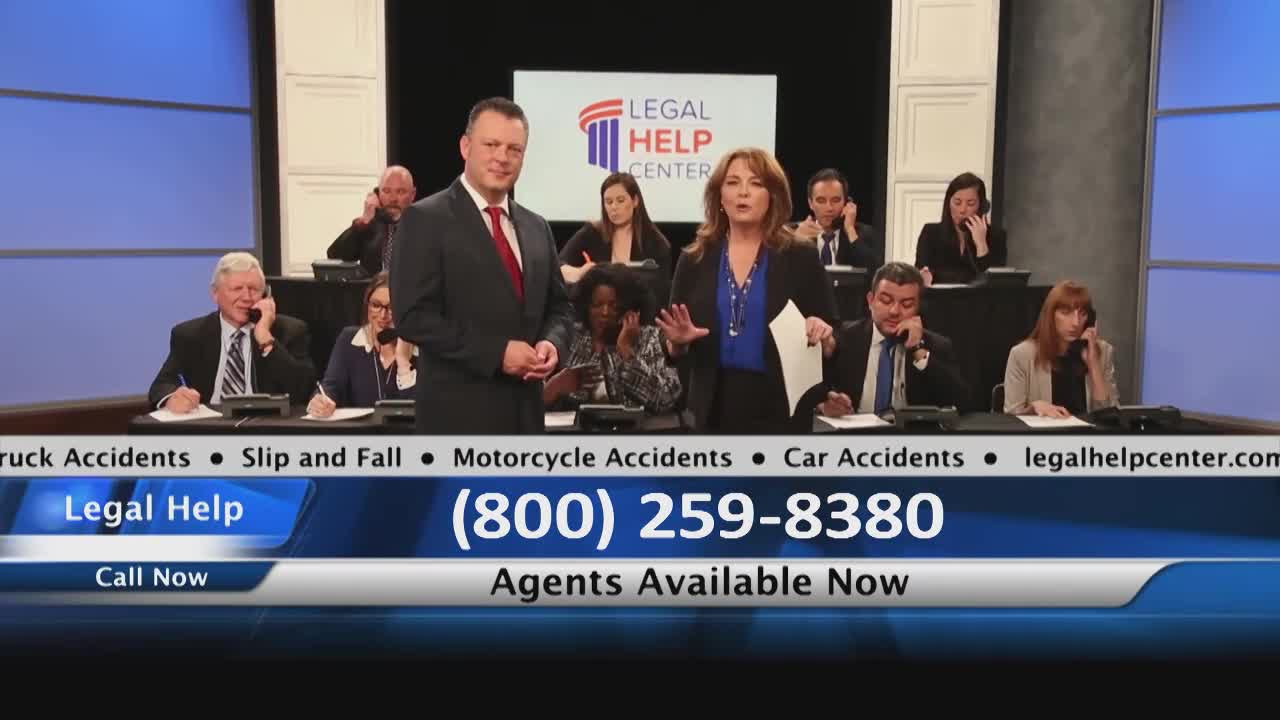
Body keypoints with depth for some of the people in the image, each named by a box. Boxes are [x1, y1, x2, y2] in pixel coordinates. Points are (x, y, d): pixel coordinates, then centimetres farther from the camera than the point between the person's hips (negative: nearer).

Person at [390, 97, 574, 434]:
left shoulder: (536, 228, 13)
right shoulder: (425, 219, -7)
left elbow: (559, 306, 18)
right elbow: (413, 316, -14)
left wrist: (553, 343, -5)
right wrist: (496, 352, -19)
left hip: (524, 409, 7)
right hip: (459, 411, -6)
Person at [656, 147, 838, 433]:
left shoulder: (800, 257, -1)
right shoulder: (694, 259, 4)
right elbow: (675, 352, 8)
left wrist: (821, 337, -19)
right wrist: (679, 341, -13)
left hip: (781, 409, -1)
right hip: (713, 409, 2)